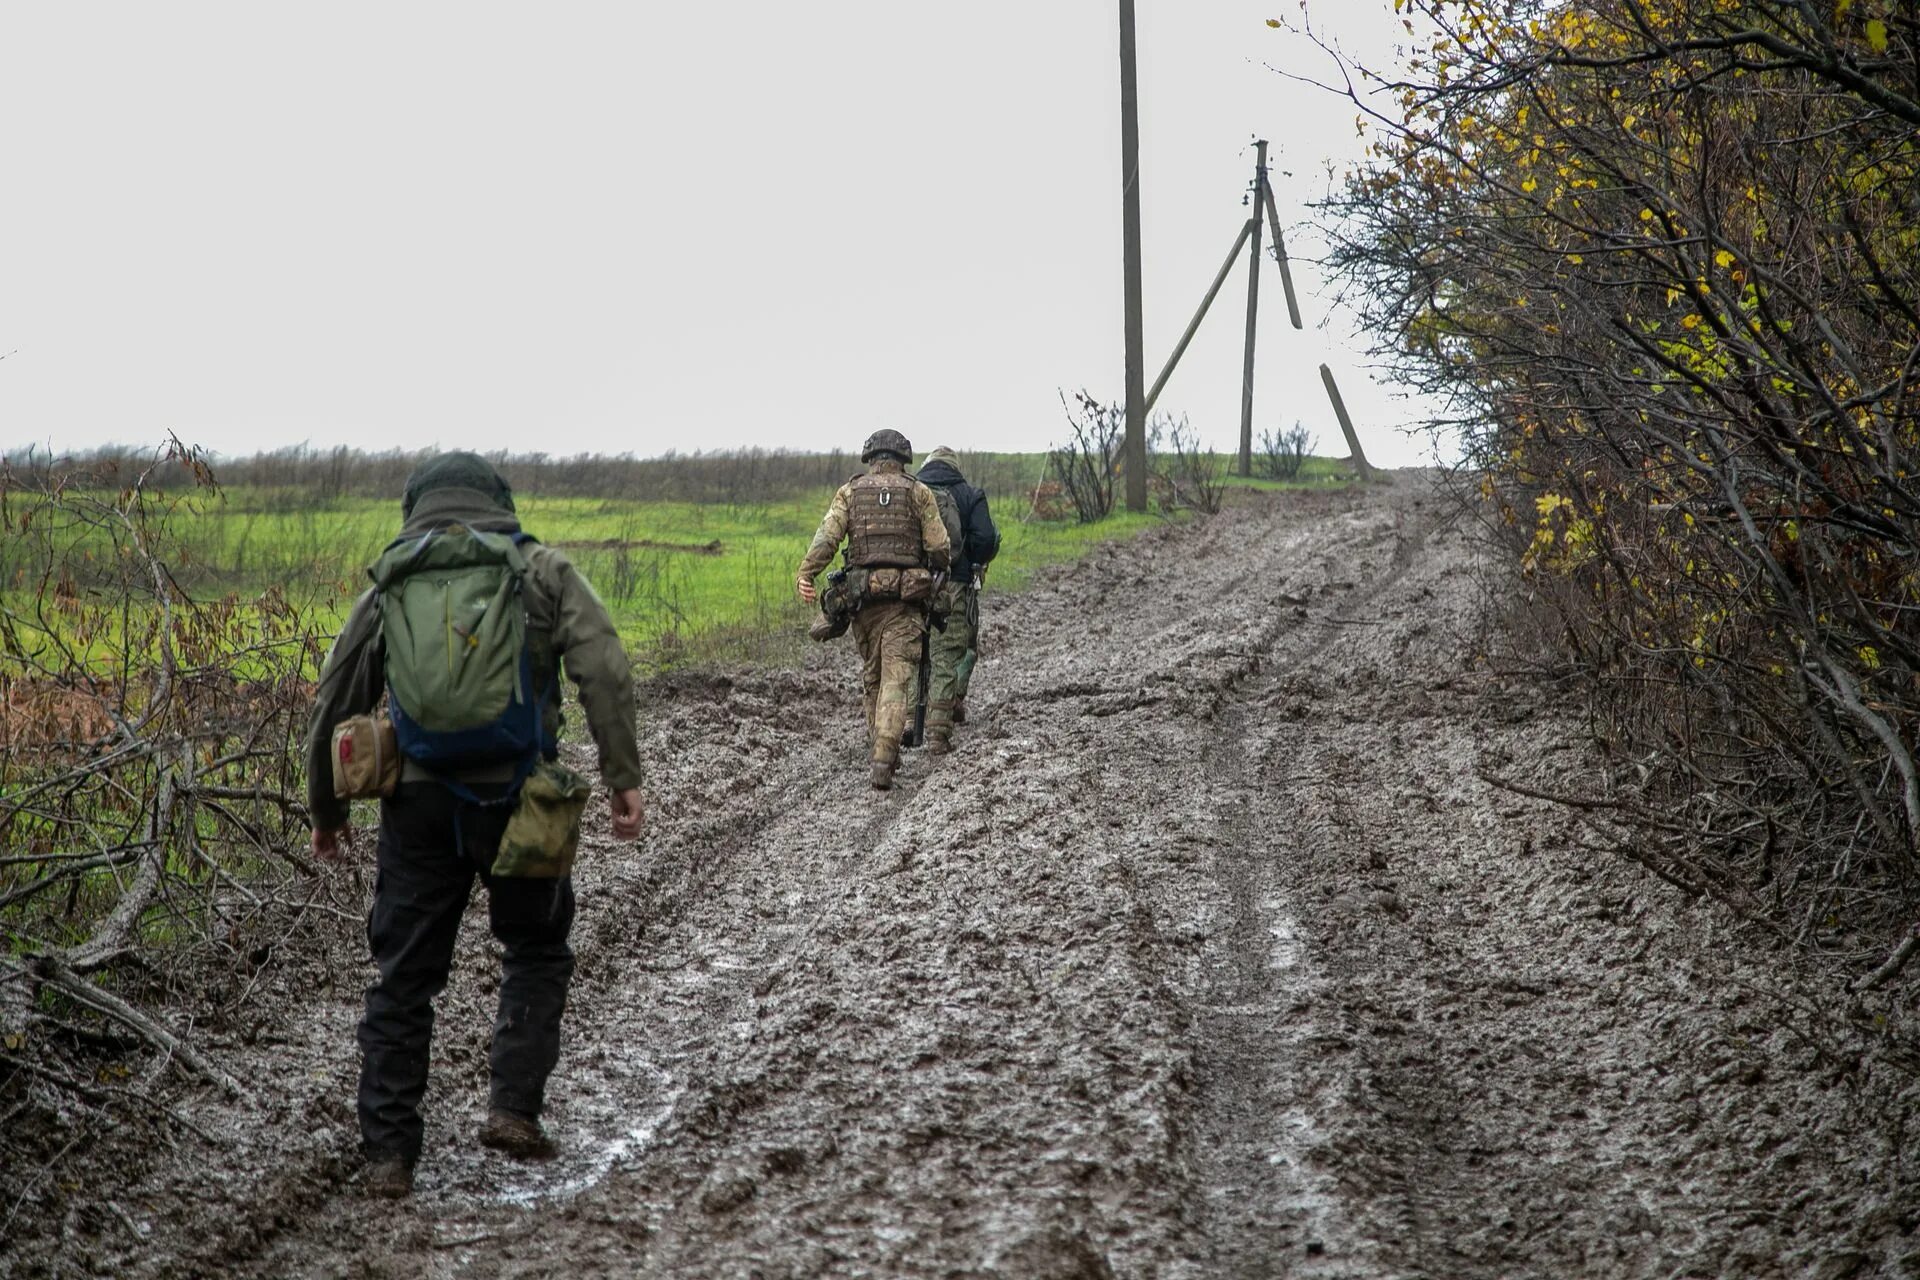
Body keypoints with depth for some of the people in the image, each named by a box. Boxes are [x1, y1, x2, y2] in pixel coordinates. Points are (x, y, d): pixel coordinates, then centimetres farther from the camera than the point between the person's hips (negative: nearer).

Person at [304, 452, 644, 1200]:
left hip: (418, 800, 2)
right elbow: (604, 669, -7)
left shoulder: (389, 586, 14)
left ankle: (388, 1153, 10)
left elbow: (334, 705, 17)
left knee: (405, 976, 9)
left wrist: (326, 810, 28)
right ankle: (514, 1106, 6)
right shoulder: (541, 570, 8)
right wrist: (623, 776, -8)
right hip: (513, 793, -1)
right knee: (536, 950, 19)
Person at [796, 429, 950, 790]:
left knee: (873, 675, 19)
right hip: (905, 597, -2)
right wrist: (937, 576, 17)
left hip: (863, 596, 2)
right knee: (896, 679, -7)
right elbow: (938, 546, -2)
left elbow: (827, 536, -7)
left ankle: (882, 747, 29)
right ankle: (883, 761, -21)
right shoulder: (918, 493, 4)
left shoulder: (850, 492, 8)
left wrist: (805, 576, -13)